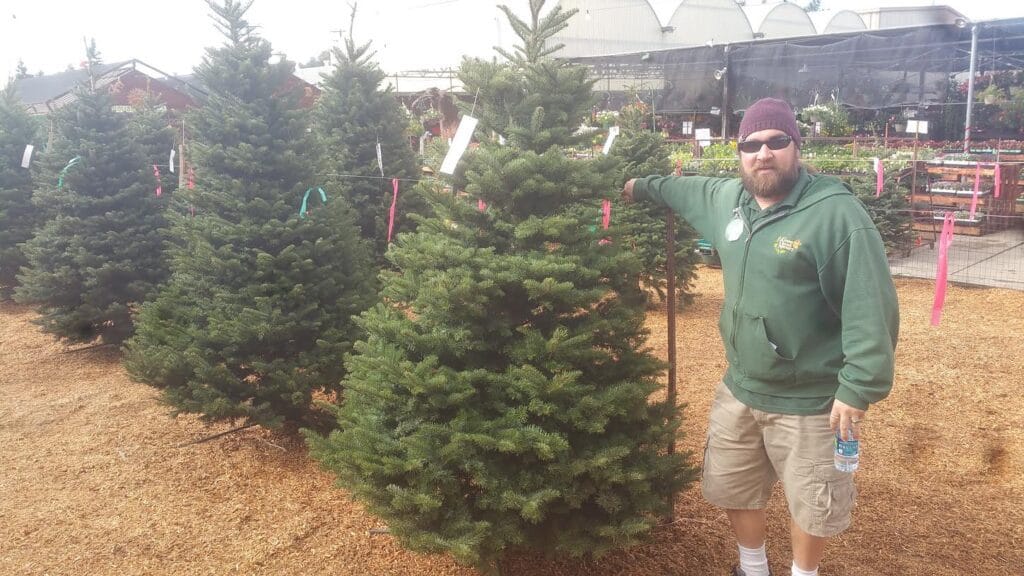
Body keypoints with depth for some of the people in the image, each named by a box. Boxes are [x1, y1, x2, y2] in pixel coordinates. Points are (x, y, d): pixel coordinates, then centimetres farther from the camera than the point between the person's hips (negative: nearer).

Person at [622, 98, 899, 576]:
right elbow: (686, 189, 27)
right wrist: (642, 186, 38)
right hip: (739, 389, 7)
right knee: (733, 489, 22)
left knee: (812, 505, 13)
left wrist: (858, 388, -24)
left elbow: (871, 310, -22)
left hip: (811, 401, -6)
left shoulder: (837, 213, -20)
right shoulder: (726, 198, 2)